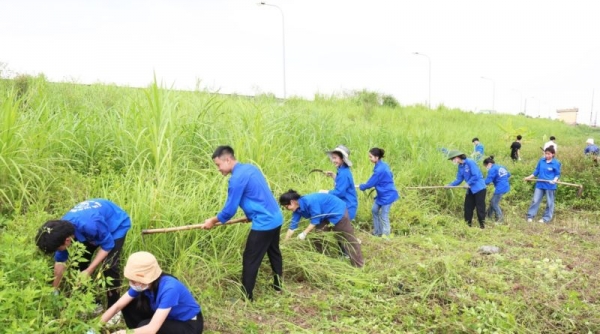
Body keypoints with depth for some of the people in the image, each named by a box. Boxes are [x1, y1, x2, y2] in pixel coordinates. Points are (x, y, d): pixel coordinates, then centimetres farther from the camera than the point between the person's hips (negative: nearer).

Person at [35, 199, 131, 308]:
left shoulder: (90, 225, -43)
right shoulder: (61, 229, -20)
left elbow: (107, 245, -25)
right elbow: (60, 261, -6)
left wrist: (89, 270, -26)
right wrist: (54, 290, 2)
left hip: (117, 225, -7)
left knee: (109, 266, -19)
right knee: (81, 262, 1)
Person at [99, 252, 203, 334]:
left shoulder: (169, 289, -36)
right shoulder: (142, 284, -14)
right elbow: (117, 306, -7)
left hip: (189, 325, -7)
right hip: (169, 317, 7)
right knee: (129, 306, -6)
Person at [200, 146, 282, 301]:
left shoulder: (237, 178, -19)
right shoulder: (250, 168, 8)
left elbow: (230, 209, -14)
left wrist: (213, 221, 1)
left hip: (264, 223, -9)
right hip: (276, 218, 10)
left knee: (250, 260, 3)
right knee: (274, 252, 24)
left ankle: (246, 296, 12)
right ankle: (278, 285, 40)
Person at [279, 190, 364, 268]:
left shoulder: (310, 201, -34)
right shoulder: (298, 208, -6)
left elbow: (315, 220, -26)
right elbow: (292, 226, -1)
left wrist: (304, 233, -22)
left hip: (338, 210, -9)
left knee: (347, 238, -4)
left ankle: (359, 264, 4)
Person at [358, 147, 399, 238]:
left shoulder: (379, 170, -27)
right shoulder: (383, 165, 2)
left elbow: (370, 184, -18)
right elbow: (390, 176, 17)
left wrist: (359, 186, -3)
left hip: (387, 195, -10)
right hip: (382, 194, 10)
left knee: (383, 216, -1)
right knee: (375, 210, 15)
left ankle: (385, 236, 12)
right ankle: (377, 232, 25)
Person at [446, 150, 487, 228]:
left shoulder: (470, 162, -19)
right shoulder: (460, 166, 7)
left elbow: (476, 175, -22)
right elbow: (459, 179, 8)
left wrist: (469, 183, -13)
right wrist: (450, 185, -2)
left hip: (479, 188, -8)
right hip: (470, 189, 8)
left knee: (480, 207, -3)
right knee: (468, 207, 10)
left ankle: (482, 225, 5)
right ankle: (467, 224, 18)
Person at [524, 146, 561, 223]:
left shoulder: (556, 163, -8)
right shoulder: (541, 161, 2)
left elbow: (558, 174, -4)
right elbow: (537, 171, 12)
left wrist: (555, 180, -23)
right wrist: (529, 177, 11)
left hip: (550, 185, -4)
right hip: (540, 184, 4)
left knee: (549, 203, 8)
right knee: (535, 200, 7)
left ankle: (546, 218, 18)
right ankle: (530, 216, 14)